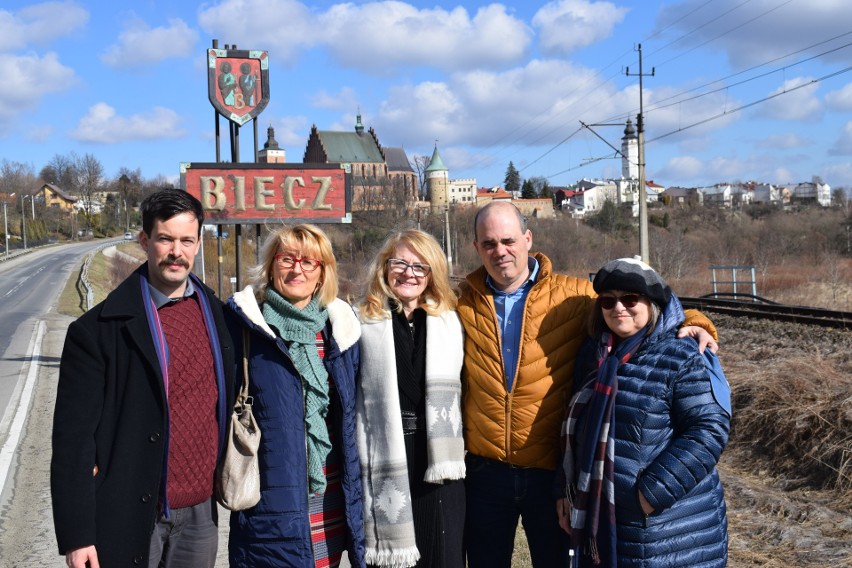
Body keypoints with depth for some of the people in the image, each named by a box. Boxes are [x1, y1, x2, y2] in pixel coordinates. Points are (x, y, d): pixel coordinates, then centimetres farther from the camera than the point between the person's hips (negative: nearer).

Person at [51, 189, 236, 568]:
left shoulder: (217, 316, 4)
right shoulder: (98, 329, -10)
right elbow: (73, 437, -10)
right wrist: (76, 535, -12)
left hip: (201, 511, 4)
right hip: (132, 518, -4)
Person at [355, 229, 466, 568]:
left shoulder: (450, 322, 12)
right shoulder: (363, 324, 1)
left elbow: (457, 391, 12)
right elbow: (352, 400, -2)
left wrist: (453, 453, 5)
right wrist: (358, 464, -6)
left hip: (438, 463, 3)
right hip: (385, 462, -2)